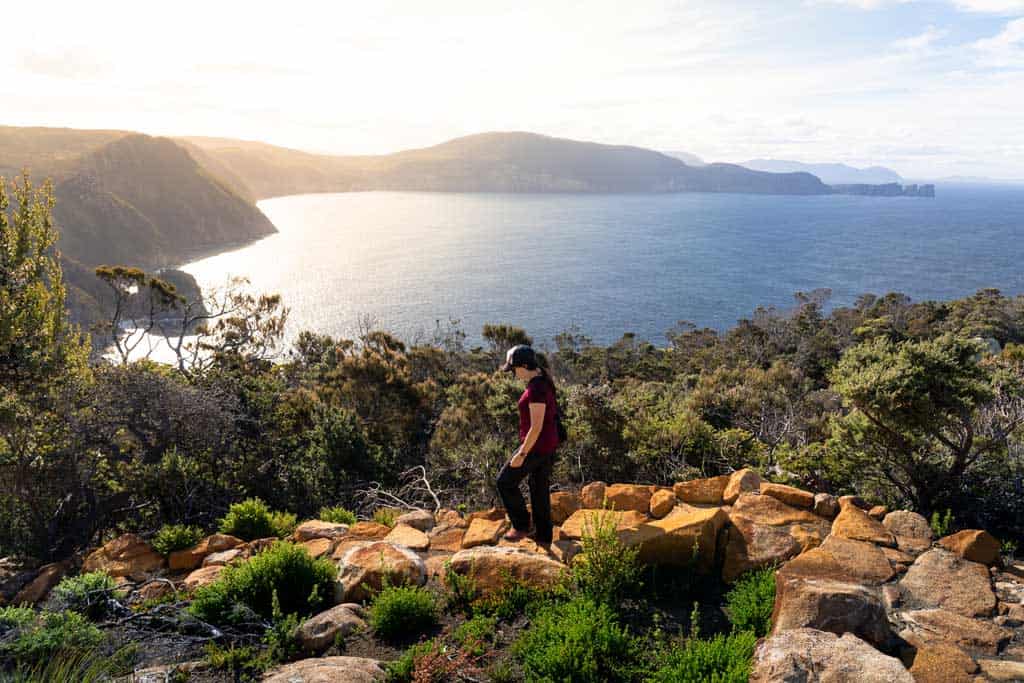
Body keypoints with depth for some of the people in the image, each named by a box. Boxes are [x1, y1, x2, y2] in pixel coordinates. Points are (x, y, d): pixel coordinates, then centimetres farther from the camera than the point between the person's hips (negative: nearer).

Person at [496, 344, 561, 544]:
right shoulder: (543, 381, 6)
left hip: (536, 445, -10)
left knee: (506, 481, 6)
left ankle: (521, 526, 15)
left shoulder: (536, 389, -25)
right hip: (548, 444, 10)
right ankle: (543, 537, 27)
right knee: (540, 489, 17)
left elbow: (536, 427, -25)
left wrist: (522, 454, -20)